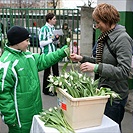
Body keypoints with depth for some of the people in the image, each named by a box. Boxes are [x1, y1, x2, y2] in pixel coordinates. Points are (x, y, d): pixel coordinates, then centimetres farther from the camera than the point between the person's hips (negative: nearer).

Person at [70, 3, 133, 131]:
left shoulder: (122, 39, -17)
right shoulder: (106, 37, 8)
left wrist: (96, 68, -30)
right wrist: (82, 58, 4)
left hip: (115, 93, -8)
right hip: (103, 89, 8)